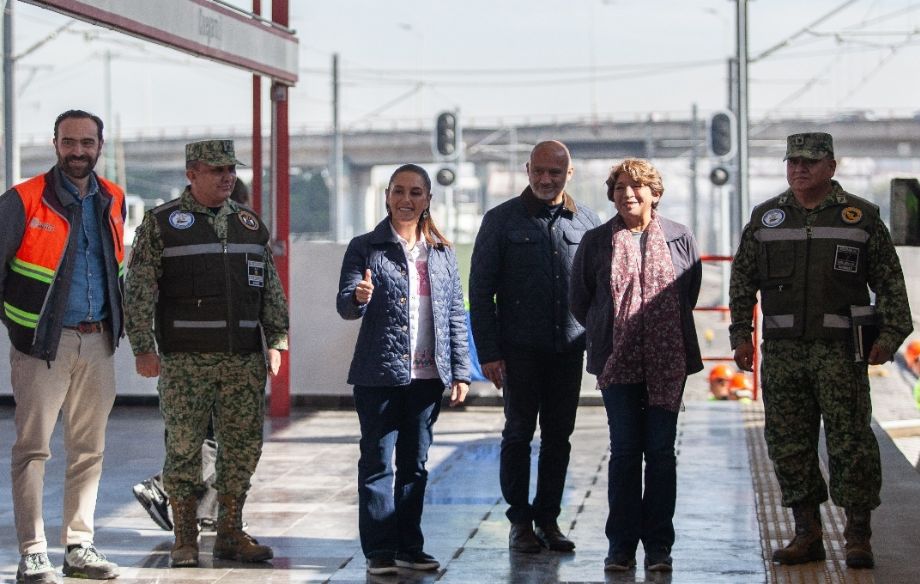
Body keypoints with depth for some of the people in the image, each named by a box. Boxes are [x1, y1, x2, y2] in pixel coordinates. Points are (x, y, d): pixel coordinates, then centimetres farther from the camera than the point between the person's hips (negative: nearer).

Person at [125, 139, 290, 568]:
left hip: (244, 359, 4)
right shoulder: (161, 224, 1)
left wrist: (276, 341, 8)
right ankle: (185, 540, 8)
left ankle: (231, 534, 14)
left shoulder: (251, 225, 14)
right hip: (185, 359, -4)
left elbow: (271, 289, 16)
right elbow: (140, 290, -3)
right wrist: (143, 348, -9)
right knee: (183, 448, -1)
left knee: (243, 447, 4)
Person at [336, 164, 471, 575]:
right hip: (379, 374, -3)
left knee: (415, 464, 10)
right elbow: (344, 306, -7)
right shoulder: (365, 248, 0)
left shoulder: (442, 252, 10)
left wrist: (460, 371, 5)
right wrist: (359, 298, -31)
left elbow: (456, 316, 10)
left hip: (428, 375, 3)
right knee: (377, 463, 0)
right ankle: (379, 550, 6)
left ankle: (409, 547, 17)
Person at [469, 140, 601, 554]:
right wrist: (489, 352, -7)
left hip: (569, 346, 3)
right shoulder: (502, 220, 0)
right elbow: (481, 290, -1)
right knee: (519, 433, 3)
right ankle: (520, 520, 11)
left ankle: (548, 519, 17)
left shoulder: (586, 222, 8)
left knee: (559, 436, 7)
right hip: (520, 347, -2)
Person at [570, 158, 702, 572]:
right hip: (618, 362, 0)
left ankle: (658, 544, 10)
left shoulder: (680, 238, 4)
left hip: (667, 363, 0)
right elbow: (579, 301, 12)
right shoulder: (596, 242, 4)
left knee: (661, 452, 3)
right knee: (624, 451, 0)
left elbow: (690, 293, 14)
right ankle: (621, 543, 7)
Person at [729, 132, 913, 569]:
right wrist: (741, 334, 5)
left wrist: (890, 334, -4)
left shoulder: (861, 217, 4)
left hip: (840, 350, -3)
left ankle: (858, 537, 4)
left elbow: (890, 282, 5)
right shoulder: (765, 218, 11)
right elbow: (742, 282, 13)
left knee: (851, 442, -5)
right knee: (788, 445, 4)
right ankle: (807, 534, 14)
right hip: (782, 351, 3)